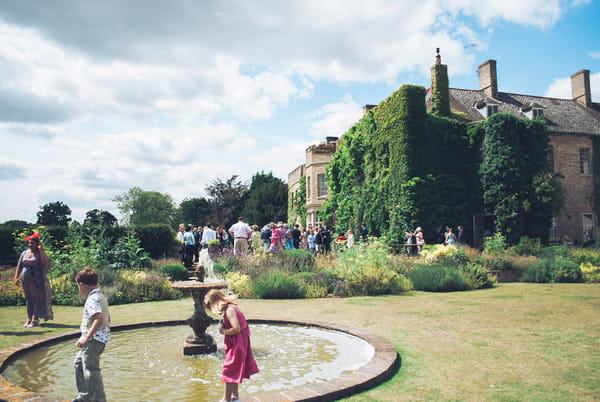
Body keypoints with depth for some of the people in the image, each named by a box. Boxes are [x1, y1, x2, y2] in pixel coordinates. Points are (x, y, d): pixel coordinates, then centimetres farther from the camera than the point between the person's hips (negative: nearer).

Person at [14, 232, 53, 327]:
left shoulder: (40, 253, -2)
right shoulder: (24, 253, 12)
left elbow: (46, 262, -19)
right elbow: (19, 266, 14)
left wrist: (41, 250, -19)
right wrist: (16, 277, 5)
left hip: (37, 280, -4)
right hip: (26, 280, 5)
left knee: (37, 299, -4)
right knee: (28, 299, 8)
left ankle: (35, 319, 2)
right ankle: (29, 318, 14)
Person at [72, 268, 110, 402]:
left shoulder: (92, 299, -19)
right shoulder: (101, 296, 12)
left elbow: (99, 319, -32)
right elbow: (107, 318, 19)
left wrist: (86, 337, -31)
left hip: (94, 339, -11)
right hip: (100, 337, 11)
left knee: (91, 370, -7)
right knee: (79, 362, 25)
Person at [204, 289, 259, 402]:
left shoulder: (229, 311, -22)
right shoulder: (231, 307, 7)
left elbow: (236, 329, -30)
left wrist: (224, 331, -15)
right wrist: (224, 328, 0)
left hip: (236, 345, -10)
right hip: (236, 345, 10)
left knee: (229, 371, 0)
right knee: (234, 371, 20)